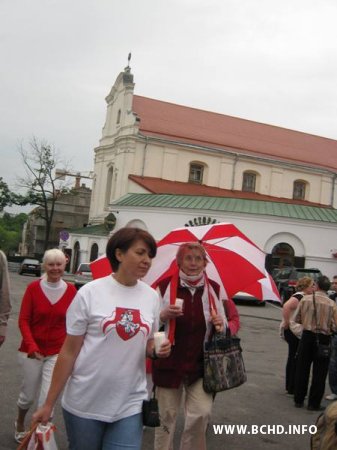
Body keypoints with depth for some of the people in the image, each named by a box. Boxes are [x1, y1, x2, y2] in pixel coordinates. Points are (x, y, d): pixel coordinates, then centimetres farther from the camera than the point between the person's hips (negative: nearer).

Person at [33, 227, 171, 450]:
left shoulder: (152, 296, 2)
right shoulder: (90, 293, -10)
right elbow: (69, 351, -6)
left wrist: (157, 351, -9)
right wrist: (49, 404, -6)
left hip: (130, 404, 3)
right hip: (85, 403, -2)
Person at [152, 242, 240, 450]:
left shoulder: (214, 288, 2)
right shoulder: (165, 286, -6)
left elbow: (234, 321, 12)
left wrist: (222, 325, -11)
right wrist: (164, 316, -20)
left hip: (200, 363, 2)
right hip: (169, 362, -1)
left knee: (202, 414, -6)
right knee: (167, 415, 7)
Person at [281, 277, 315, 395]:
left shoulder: (303, 297, 12)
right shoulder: (299, 297, -19)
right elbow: (286, 306, -36)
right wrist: (286, 323, -27)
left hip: (298, 333, 10)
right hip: (294, 332, -10)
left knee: (293, 359, 17)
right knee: (294, 360, -2)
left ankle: (290, 386, 27)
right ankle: (292, 388, 7)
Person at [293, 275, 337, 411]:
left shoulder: (305, 299, -7)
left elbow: (296, 319, 0)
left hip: (307, 336, 2)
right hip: (323, 339, -2)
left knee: (302, 369, 14)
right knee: (319, 373, 9)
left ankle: (298, 400, 23)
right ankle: (314, 403, 15)